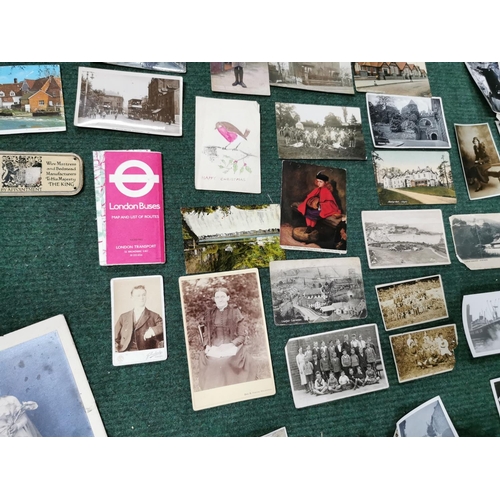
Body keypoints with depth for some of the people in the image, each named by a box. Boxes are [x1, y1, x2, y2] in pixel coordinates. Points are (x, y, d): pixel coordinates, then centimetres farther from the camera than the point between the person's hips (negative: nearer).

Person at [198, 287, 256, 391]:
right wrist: (207, 346, -5)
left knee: (228, 360, -25)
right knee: (204, 357, -19)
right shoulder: (209, 313, 11)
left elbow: (242, 335, -1)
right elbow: (206, 334, 12)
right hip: (214, 348, 3)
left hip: (233, 346, -3)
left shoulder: (235, 311, 3)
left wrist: (231, 345, -13)